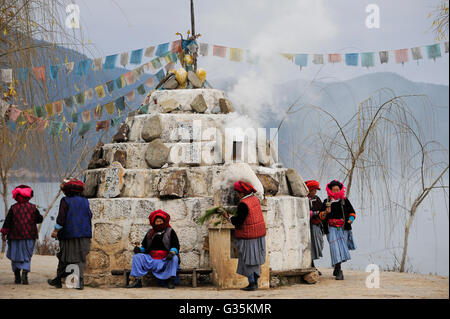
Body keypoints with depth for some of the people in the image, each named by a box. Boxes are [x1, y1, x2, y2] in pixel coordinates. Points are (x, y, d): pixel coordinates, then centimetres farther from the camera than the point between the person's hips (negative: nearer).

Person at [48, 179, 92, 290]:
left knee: (64, 258, 7)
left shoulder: (65, 201, -8)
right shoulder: (85, 201, 7)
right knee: (81, 258, 4)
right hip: (84, 235, 4)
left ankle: (58, 280, 15)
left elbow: (61, 217, -13)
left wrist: (56, 231, -8)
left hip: (68, 234, -4)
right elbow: (89, 215, 15)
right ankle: (80, 281, -4)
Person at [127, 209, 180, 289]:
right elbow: (144, 246, 20)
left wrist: (172, 252, -22)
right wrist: (139, 249, -3)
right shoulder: (150, 233, 20)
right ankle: (138, 281, -23)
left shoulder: (170, 232, 9)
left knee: (174, 258, -34)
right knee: (137, 256, -18)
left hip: (165, 260, -3)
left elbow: (176, 246, 0)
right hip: (151, 260, 3)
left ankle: (171, 281, -31)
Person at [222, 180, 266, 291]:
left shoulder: (243, 204, -20)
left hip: (248, 236, -8)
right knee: (256, 259, 13)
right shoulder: (255, 199, 5)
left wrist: (229, 218, -1)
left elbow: (239, 221, -17)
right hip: (259, 233, 8)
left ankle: (251, 284, -1)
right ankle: (255, 282, 18)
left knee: (247, 259, 0)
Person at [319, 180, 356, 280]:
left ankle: (336, 269, 24)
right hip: (332, 229, -1)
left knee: (342, 248, 3)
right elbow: (321, 216, 7)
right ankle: (339, 271, -14)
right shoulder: (326, 202, 5)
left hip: (343, 229, 1)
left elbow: (352, 212, 11)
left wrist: (351, 219, -9)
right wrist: (325, 212, -15)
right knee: (335, 248, -12)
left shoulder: (345, 200, 6)